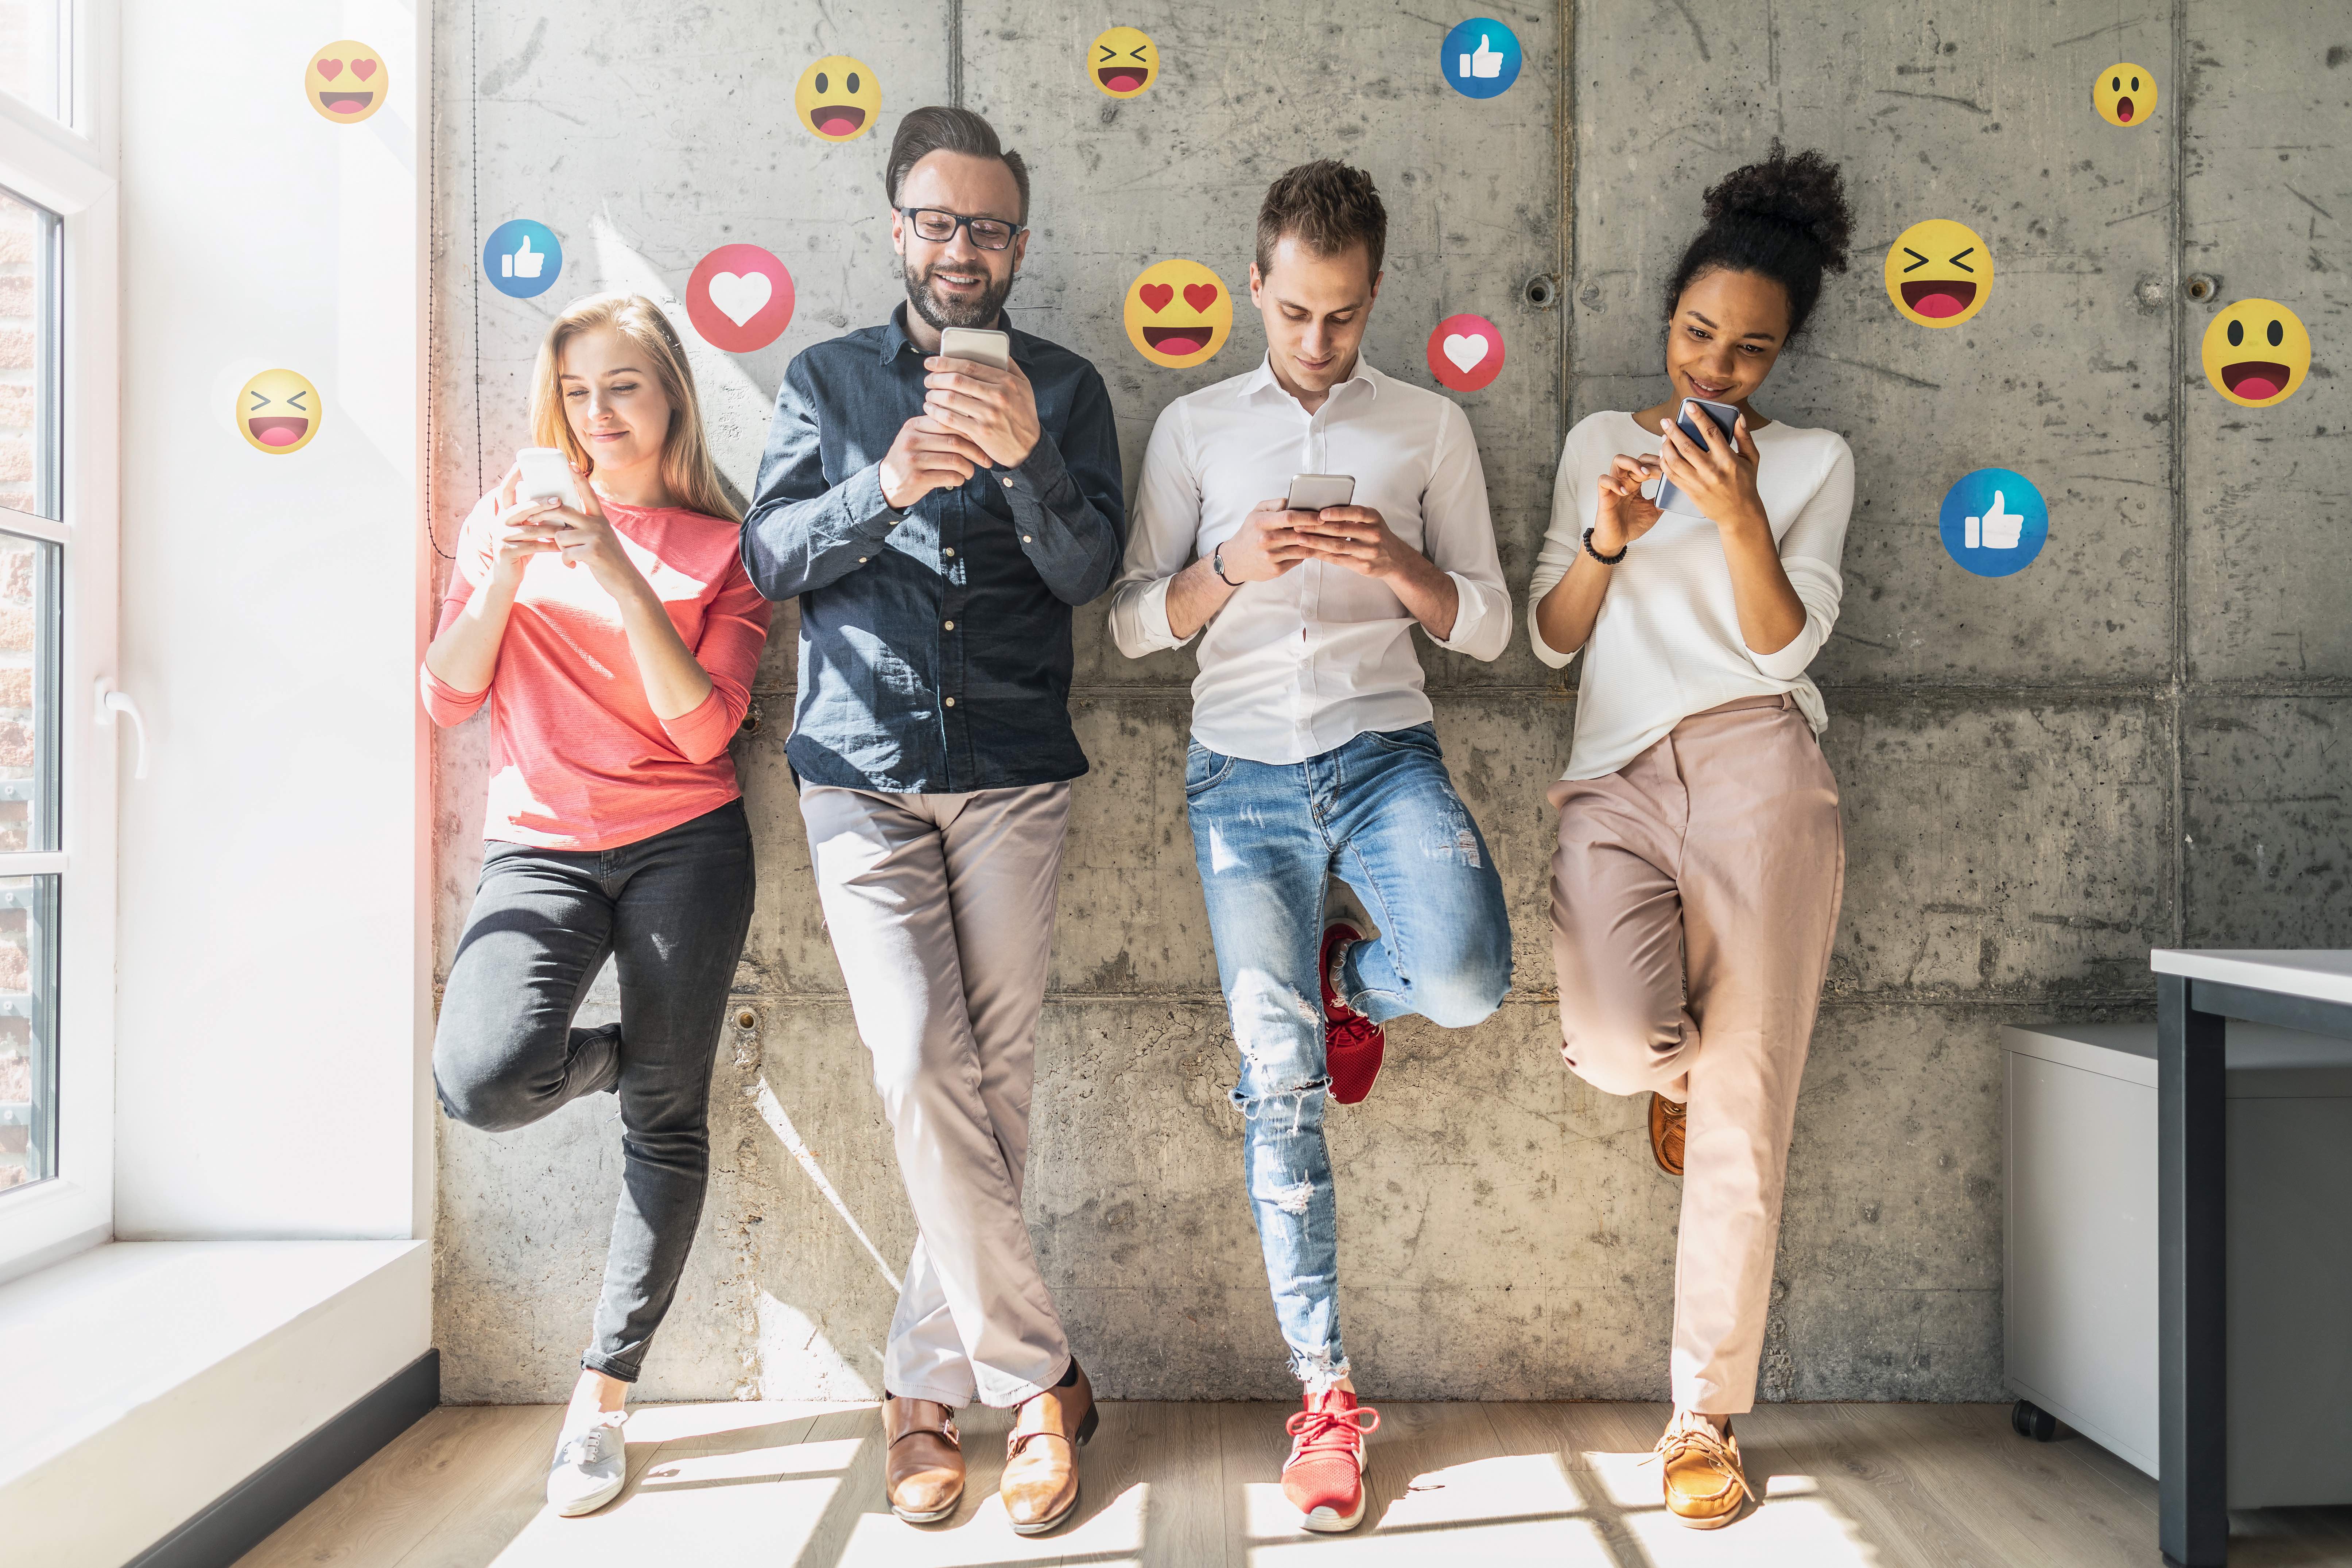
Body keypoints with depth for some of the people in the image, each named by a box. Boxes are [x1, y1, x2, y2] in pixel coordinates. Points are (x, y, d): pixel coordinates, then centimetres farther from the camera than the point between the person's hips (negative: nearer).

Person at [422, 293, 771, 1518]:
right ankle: (610, 1054, 15)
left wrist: (623, 577, -18)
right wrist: (507, 571, -12)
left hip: (685, 844, 0)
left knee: (667, 1121, 1)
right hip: (542, 844, 1)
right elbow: (446, 696, 2)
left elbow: (704, 727, -9)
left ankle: (605, 1391, 18)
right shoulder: (510, 516, 8)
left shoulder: (722, 547, 3)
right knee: (481, 1081, -22)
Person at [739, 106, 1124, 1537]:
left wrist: (1027, 458, -19)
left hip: (1013, 776, 0)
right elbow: (770, 556, 3)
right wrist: (886, 488, -15)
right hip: (863, 774, 0)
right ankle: (1041, 1383, 2)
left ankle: (932, 1383, 15)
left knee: (992, 1084, 0)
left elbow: (1088, 571, -1)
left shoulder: (1064, 388, 11)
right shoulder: (830, 380, 15)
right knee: (924, 1074, -10)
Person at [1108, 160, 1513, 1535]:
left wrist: (1400, 567, -11)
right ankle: (1327, 1391, 11)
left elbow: (1490, 626, 8)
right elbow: (1136, 623, 7)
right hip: (1245, 769, 0)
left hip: (1385, 750, 0)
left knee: (1467, 979, -28)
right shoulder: (1194, 427, 12)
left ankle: (1354, 978, 12)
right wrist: (1232, 566, -11)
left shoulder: (1432, 428, 12)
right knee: (1280, 1073, -3)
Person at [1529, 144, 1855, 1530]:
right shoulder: (1599, 440, 18)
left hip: (1754, 775, -1)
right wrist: (1605, 542, -7)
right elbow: (1552, 634, 11)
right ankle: (1675, 1061, 18)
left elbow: (1784, 643, 0)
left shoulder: (1814, 461, 12)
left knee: (1742, 1117, -4)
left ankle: (1708, 1418, 11)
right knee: (1613, 1045, -23)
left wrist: (1739, 519, -15)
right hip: (1616, 780, 1)